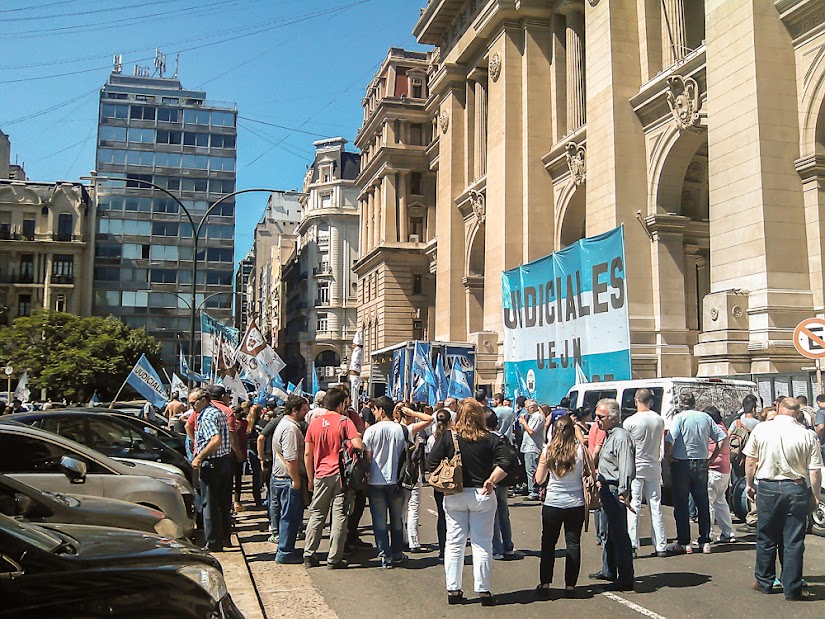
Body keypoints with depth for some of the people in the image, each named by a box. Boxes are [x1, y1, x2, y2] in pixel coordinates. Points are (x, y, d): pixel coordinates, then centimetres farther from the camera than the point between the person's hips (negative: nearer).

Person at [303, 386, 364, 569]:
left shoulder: (315, 423, 4)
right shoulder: (344, 421, -7)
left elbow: (307, 454, 5)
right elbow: (358, 445, -19)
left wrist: (311, 478, 14)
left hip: (321, 475, 3)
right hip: (341, 474, -3)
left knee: (317, 515, 14)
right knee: (339, 516, 3)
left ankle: (309, 555, 17)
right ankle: (334, 559, 6)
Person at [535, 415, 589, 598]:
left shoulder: (547, 451, -7)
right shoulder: (581, 450, -8)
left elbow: (539, 479, 1)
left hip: (552, 504, 0)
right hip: (576, 505, 0)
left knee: (548, 544, 12)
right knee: (573, 544, 9)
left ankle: (544, 585, 14)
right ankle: (570, 586, 11)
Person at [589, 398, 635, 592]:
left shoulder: (621, 437, -18)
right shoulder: (609, 435, 14)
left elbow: (626, 468, -27)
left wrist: (623, 492, -33)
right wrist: (600, 482, 26)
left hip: (616, 491, -11)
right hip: (607, 489, 11)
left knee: (619, 534, -5)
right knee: (610, 532, 20)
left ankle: (626, 579, 1)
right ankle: (608, 571, 32)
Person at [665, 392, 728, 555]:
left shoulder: (679, 418, -10)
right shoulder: (705, 418, 5)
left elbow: (670, 440, -22)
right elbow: (723, 438, 4)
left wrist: (667, 457, -8)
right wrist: (712, 457, 8)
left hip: (681, 464, -4)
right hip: (701, 465, 5)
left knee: (681, 505, 3)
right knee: (703, 504, 13)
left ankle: (684, 543, 5)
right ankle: (705, 542, 16)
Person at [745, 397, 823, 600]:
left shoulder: (761, 429, -4)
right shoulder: (806, 435, -6)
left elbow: (750, 461, 3)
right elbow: (815, 471, -5)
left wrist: (750, 484, 16)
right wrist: (816, 496, 7)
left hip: (766, 487, 1)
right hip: (796, 489, 0)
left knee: (766, 538, 13)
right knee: (793, 541, 7)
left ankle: (764, 582, 24)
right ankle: (792, 589, 13)